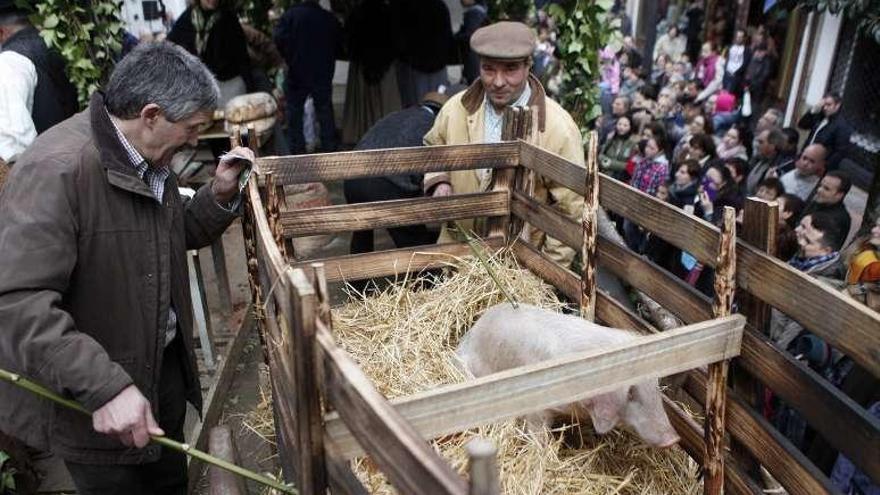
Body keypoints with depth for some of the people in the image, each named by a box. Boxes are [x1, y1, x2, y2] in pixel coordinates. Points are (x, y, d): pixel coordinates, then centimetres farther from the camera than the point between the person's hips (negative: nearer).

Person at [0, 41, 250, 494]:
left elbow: (177, 235, 15)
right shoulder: (57, 168, -26)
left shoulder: (149, 157, 2)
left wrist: (221, 194, -3)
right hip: (88, 398, -8)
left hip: (164, 367, 8)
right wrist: (104, 386, -37)